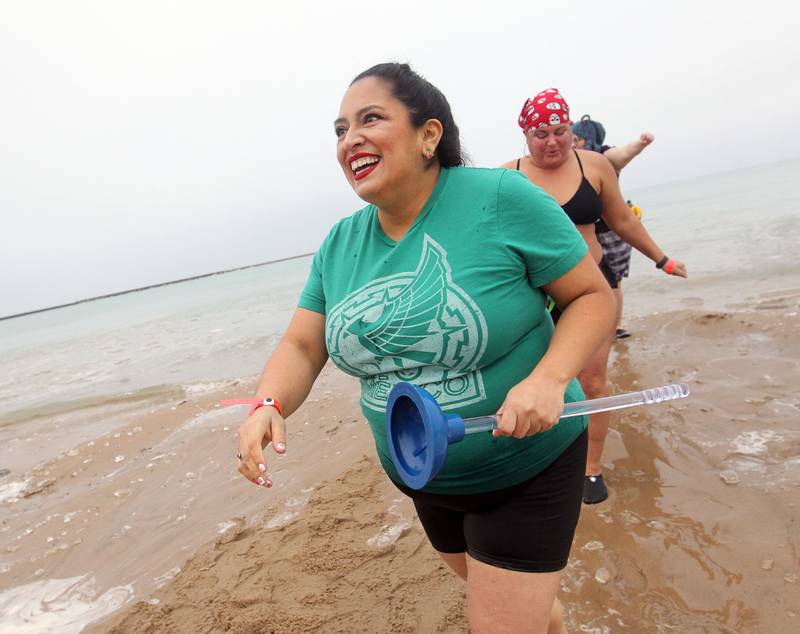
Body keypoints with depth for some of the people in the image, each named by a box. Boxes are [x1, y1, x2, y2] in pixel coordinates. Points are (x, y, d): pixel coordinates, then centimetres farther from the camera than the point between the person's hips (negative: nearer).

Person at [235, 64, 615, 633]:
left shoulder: (502, 198, -19)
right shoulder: (339, 245, -3)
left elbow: (594, 296, -13)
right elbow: (301, 347, -2)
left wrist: (549, 379, -30)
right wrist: (269, 406, -22)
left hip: (526, 468, -5)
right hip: (424, 480, 6)